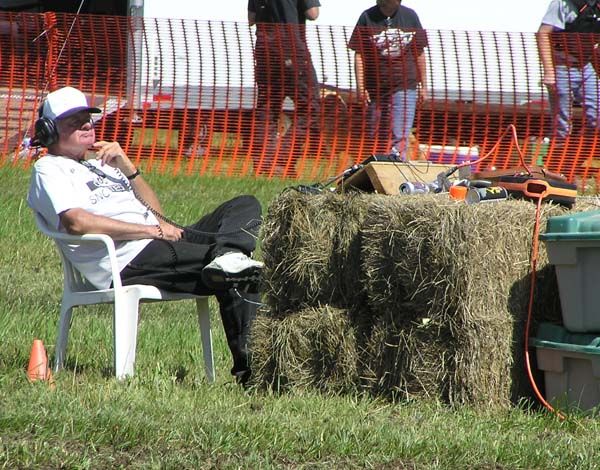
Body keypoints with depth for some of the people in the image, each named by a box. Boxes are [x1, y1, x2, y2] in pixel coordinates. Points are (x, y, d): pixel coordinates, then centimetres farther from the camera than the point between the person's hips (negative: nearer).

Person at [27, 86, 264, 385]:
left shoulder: (99, 165, 31)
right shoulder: (49, 169, 6)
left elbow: (155, 210, 23)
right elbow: (77, 222, -14)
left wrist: (126, 167, 8)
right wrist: (152, 230, -14)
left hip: (166, 244, 9)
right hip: (129, 263, -9)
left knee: (245, 207, -7)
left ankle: (226, 256, -32)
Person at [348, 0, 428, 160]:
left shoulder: (410, 16, 5)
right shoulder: (368, 18, -1)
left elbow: (419, 53, 11)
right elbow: (359, 54, 0)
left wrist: (423, 85, 10)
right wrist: (360, 87, -7)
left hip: (405, 86, 0)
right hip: (376, 85, 0)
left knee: (400, 135, -11)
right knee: (378, 134, 9)